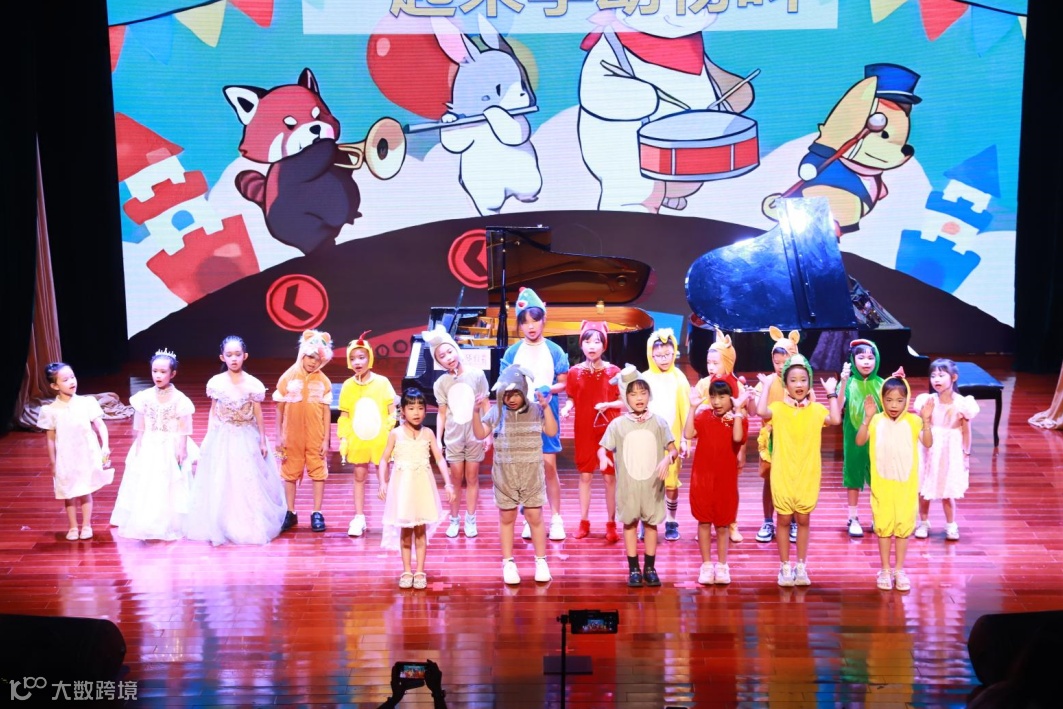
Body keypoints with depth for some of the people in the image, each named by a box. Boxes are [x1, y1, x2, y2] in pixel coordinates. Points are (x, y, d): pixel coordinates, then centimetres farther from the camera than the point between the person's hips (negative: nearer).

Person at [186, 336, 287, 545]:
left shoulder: (252, 384, -7)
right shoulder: (216, 382, -3)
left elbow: (258, 415, -1)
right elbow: (213, 412, 5)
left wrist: (263, 441, 0)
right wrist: (208, 439, 2)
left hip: (247, 439, -1)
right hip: (222, 439, 1)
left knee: (249, 482, 3)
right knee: (220, 484, 4)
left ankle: (249, 527, 15)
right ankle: (221, 527, 14)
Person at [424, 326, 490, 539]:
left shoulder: (476, 375, -6)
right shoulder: (440, 383, -2)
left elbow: (485, 406, -1)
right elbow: (442, 413, 4)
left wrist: (488, 433, -2)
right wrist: (438, 439, 1)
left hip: (475, 435, -1)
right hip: (453, 436, 1)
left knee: (472, 477, 6)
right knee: (456, 478, 6)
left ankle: (470, 519, 16)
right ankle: (454, 519, 17)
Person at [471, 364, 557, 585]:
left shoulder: (536, 410, -3)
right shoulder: (496, 412, -1)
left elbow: (552, 432, -9)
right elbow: (480, 434, -5)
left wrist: (546, 408, -17)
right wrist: (476, 412, -17)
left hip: (531, 473, -1)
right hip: (504, 474, 1)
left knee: (535, 517, 3)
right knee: (506, 518, 8)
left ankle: (541, 561, 15)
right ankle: (508, 563, 17)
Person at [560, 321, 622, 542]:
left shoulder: (613, 372, -6)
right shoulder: (575, 372, -1)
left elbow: (624, 401, -2)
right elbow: (572, 398, 7)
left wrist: (607, 404, -18)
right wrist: (567, 407, -14)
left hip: (608, 430, -2)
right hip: (584, 430, 2)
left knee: (609, 477, 3)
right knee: (585, 475, 8)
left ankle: (611, 524, 11)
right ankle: (584, 522, 17)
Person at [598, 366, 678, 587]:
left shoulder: (659, 422, 0)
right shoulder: (618, 424, -2)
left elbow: (673, 449, -1)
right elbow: (602, 447, -1)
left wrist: (667, 459, -23)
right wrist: (603, 458, -24)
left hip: (652, 484, 0)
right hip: (627, 485, 0)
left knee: (651, 523, 8)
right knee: (630, 523, 6)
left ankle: (650, 568, 18)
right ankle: (634, 569, 14)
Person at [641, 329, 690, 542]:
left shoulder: (679, 379, 1)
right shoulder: (645, 378, 0)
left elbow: (686, 411, 1)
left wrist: (685, 439, -2)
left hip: (672, 439, 0)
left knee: (671, 483, 2)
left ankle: (671, 523, 15)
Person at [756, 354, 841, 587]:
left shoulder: (816, 409, 2)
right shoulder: (778, 408, -2)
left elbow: (835, 420, -17)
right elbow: (761, 412, -24)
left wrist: (831, 392, -12)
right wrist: (766, 386, -16)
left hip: (807, 475, 1)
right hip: (783, 474, -1)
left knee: (803, 520, 10)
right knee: (784, 520, 7)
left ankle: (801, 567, 20)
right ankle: (785, 567, 17)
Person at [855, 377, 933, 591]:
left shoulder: (913, 421, -5)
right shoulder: (876, 420, -7)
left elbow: (928, 443, -15)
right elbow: (859, 441, -18)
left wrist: (926, 421, -28)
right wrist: (867, 418, -29)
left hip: (906, 485, 0)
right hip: (882, 484, 0)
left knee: (903, 526, 7)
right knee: (883, 525, 8)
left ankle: (899, 570, 19)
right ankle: (885, 570, 19)